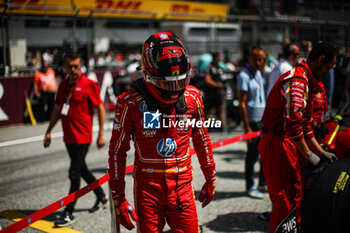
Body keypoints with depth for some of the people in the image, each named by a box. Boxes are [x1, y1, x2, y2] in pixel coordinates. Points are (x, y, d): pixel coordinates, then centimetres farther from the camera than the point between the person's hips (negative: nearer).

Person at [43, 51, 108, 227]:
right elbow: (57, 109, 18)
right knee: (81, 169, 18)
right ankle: (101, 197, 37)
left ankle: (69, 213, 5)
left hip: (82, 137, -7)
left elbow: (100, 108, -8)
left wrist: (101, 135, -10)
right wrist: (49, 131, 17)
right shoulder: (63, 84, 10)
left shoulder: (89, 84, -10)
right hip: (68, 136, 7)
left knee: (74, 174, -4)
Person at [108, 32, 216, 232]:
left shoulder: (192, 97, -3)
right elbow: (117, 150, -4)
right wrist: (118, 197, -3)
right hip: (147, 188, -2)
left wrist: (211, 179, 18)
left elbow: (202, 140, 11)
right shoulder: (132, 102, -12)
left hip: (182, 186, 2)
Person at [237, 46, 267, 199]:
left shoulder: (258, 73, 13)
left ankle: (263, 183, 27)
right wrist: (247, 127, -19)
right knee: (252, 154, -1)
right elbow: (242, 103, -17)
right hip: (252, 120, -9)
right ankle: (250, 187, 11)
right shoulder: (244, 76, -14)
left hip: (263, 119, 9)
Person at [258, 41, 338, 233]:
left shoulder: (305, 81, 20)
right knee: (287, 202, -5)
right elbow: (293, 121, -27)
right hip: (278, 145, -11)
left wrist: (321, 152, 18)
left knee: (297, 195, 17)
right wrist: (308, 154, -18)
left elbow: (304, 123, 22)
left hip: (289, 144, 11)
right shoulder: (298, 79, -16)